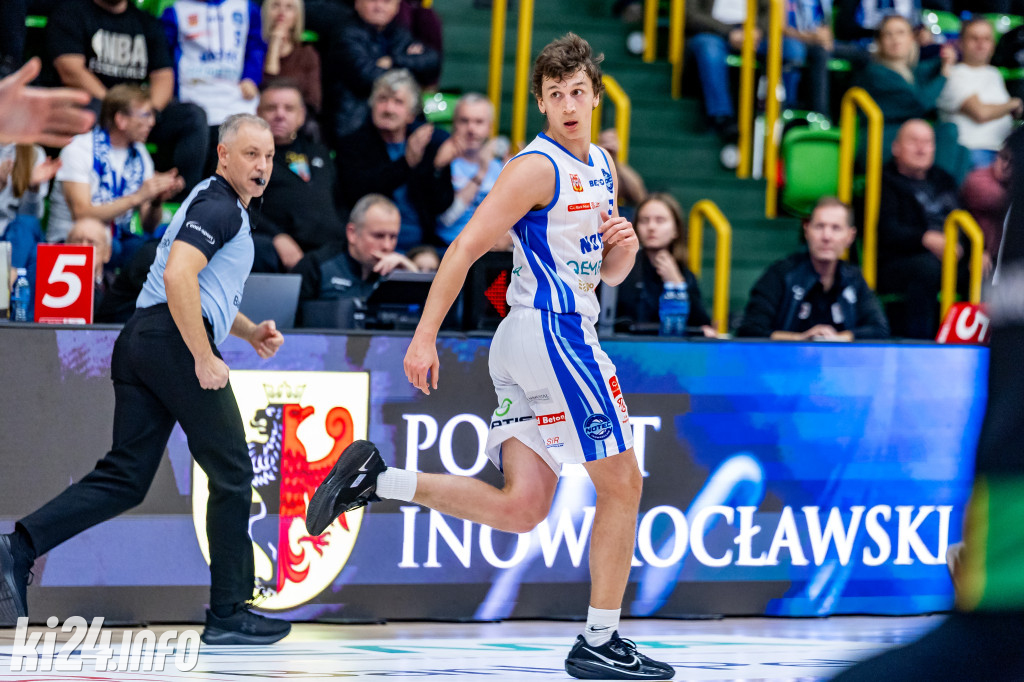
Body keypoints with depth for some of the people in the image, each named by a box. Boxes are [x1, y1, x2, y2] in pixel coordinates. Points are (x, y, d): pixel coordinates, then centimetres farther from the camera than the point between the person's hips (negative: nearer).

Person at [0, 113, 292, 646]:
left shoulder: (223, 207, 26)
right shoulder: (218, 206, -7)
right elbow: (177, 276, -22)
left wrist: (249, 331, 23)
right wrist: (205, 359, -21)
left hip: (141, 339, 10)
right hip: (176, 342, -10)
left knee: (124, 478, 4)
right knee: (231, 473, 1)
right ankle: (229, 613, 5)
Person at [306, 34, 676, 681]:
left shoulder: (602, 167, 17)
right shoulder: (538, 166, -10)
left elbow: (608, 273, 25)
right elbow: (465, 249, -13)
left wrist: (623, 245, 1)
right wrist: (424, 337, -17)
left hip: (524, 341, 9)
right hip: (554, 332, -9)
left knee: (521, 508, 3)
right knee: (622, 484, -3)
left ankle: (378, 478, 1)